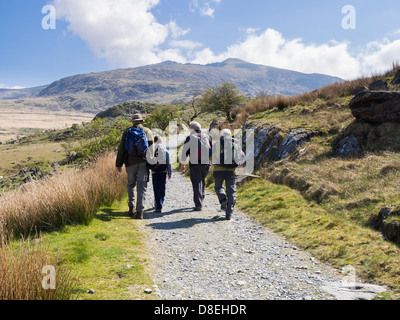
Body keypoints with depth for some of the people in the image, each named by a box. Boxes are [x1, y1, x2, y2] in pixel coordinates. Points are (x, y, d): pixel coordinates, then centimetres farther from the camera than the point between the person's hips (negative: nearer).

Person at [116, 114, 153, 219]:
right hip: (143, 162, -1)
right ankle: (139, 211, -5)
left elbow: (121, 149, 7)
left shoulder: (127, 132, 8)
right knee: (142, 186, 0)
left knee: (131, 184, 17)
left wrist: (119, 164, 10)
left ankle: (131, 208, 12)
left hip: (130, 162, 1)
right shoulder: (147, 131, 6)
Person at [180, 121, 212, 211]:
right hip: (206, 163, 4)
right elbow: (212, 149, 16)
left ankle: (198, 204, -8)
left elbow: (184, 151, 0)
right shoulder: (206, 136, 12)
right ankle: (200, 201, 24)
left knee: (197, 183, -2)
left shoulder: (190, 138, -2)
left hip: (194, 164, -4)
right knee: (202, 182, 19)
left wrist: (182, 164, 8)